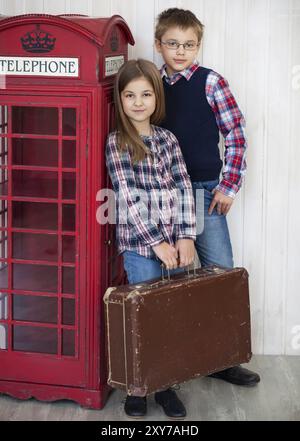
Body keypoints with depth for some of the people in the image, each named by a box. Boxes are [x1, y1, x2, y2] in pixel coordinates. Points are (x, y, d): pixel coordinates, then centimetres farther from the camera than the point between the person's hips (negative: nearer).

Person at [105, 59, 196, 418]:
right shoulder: (116, 143, -5)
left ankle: (165, 384, 21)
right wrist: (157, 242, -13)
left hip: (174, 242, 4)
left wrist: (185, 236, -6)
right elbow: (129, 198, -11)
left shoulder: (168, 139, 8)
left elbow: (183, 188, 4)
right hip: (139, 244, -4)